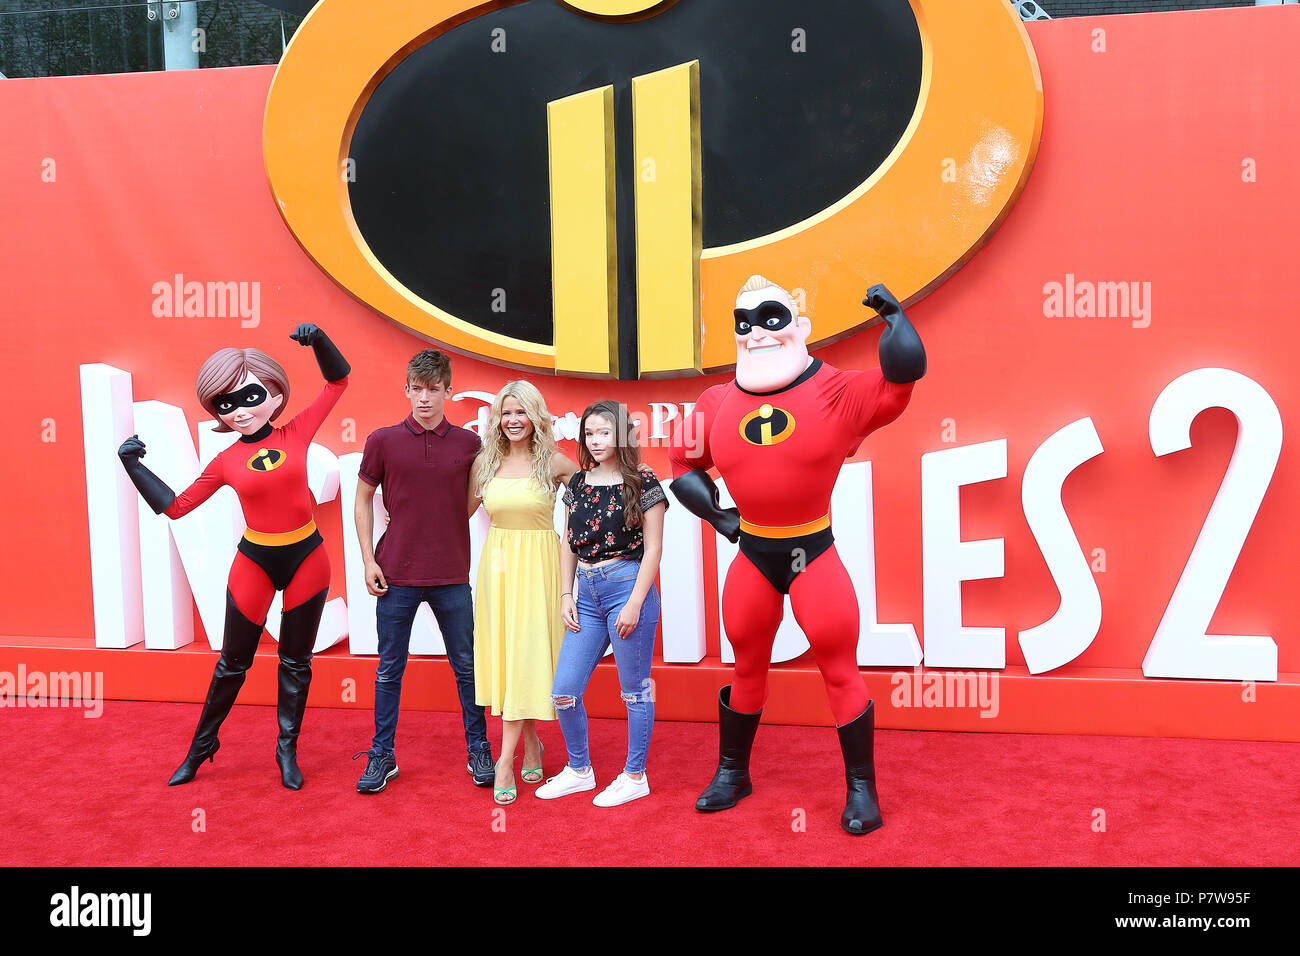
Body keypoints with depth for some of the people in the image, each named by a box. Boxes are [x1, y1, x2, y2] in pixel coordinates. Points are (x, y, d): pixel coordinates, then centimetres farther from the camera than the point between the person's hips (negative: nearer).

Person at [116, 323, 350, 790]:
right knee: (232, 664, 12)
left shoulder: (296, 434, -4)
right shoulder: (226, 462, -2)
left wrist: (317, 340, -12)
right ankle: (201, 747, 31)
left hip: (306, 558, 0)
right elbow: (174, 505, 4)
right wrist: (133, 465, -1)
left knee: (296, 663, 11)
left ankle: (287, 750, 27)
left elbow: (338, 380, 3)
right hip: (254, 562, 0)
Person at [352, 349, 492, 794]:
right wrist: (369, 560, -1)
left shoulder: (469, 444, 1)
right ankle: (382, 756, 21)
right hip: (396, 576, -1)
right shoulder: (383, 441, -1)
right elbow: (363, 501, 6)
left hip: (452, 577, 1)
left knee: (467, 666, 9)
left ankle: (478, 752, 23)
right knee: (389, 669, 8)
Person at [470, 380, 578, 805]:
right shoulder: (486, 462, 7)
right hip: (497, 563, 4)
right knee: (504, 655, 7)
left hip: (537, 565, -3)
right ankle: (531, 742, 24)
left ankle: (505, 762, -4)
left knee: (526, 656, -5)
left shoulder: (554, 462, -3)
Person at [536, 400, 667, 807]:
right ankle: (579, 770, 25)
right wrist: (567, 596, 7)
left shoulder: (642, 483, -5)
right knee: (564, 692, 4)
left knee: (634, 691, 5)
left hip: (628, 588, -6)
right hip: (588, 594, 6)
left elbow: (653, 548, -7)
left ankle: (635, 776, 21)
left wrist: (635, 604, -12)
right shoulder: (578, 483, 11)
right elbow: (569, 544, 16)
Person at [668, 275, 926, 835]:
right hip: (752, 555, 3)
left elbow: (905, 370, -18)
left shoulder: (837, 393, -8)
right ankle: (731, 774, 34)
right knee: (747, 667, 16)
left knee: (840, 672, 1)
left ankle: (861, 789, 16)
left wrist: (891, 312, -10)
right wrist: (716, 516, 5)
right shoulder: (717, 404, 3)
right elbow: (684, 463, 15)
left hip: (814, 552, -3)